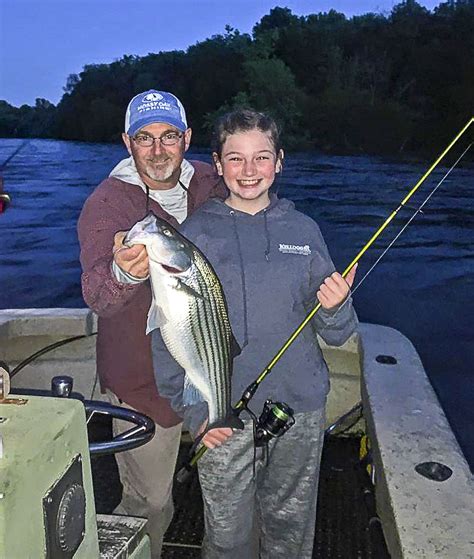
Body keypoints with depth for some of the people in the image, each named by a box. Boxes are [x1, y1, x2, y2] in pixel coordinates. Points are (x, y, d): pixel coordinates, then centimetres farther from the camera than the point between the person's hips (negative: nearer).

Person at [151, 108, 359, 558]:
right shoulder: (194, 235, -4)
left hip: (300, 408, 2)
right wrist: (192, 411, -10)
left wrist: (335, 307, -17)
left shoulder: (303, 230, 3)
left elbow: (334, 334, 4)